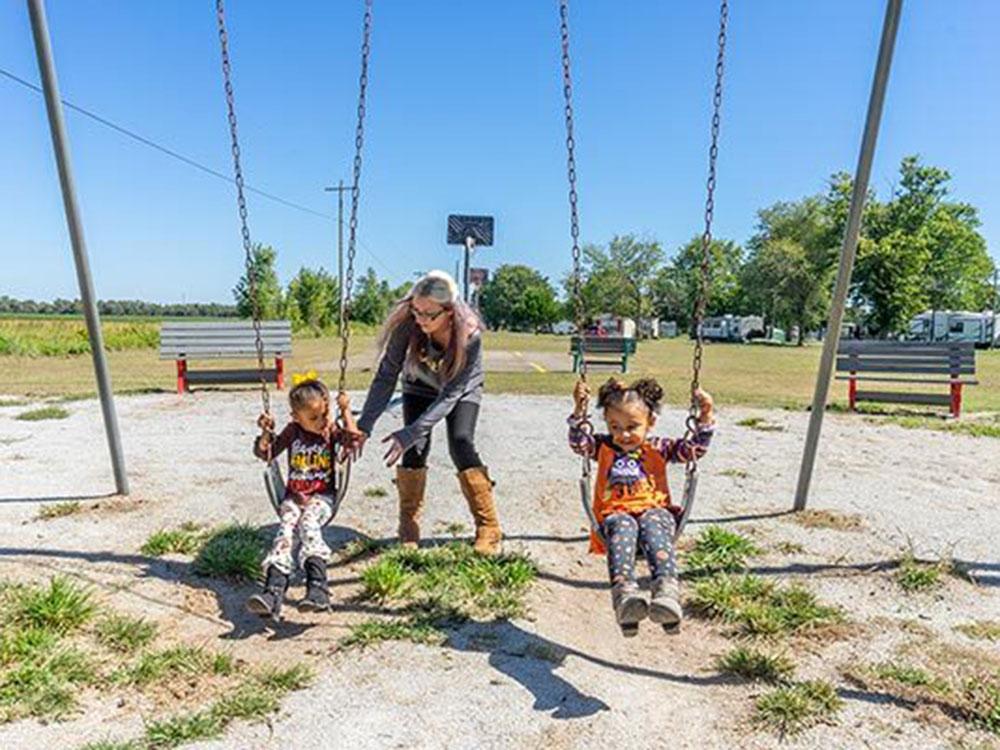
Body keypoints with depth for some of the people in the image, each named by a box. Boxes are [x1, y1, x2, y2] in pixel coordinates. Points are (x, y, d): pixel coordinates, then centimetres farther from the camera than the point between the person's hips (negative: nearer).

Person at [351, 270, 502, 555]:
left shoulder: (470, 335, -37)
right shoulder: (407, 323, -32)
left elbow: (450, 395, -35)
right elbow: (386, 375, -27)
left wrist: (409, 433, -42)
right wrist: (364, 425, -34)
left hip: (461, 389, -2)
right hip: (420, 387, 2)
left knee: (461, 442, -21)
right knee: (416, 447, -15)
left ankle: (489, 529, -9)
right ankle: (409, 528, 3)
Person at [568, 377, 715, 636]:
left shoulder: (658, 448, 19)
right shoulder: (602, 447, 18)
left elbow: (695, 448, 13)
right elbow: (578, 442, 1)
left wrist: (705, 416, 1)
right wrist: (580, 409, -12)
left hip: (654, 511, 0)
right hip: (616, 515, 0)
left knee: (653, 524, -36)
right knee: (623, 527, -37)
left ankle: (667, 589, -55)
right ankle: (623, 592, -57)